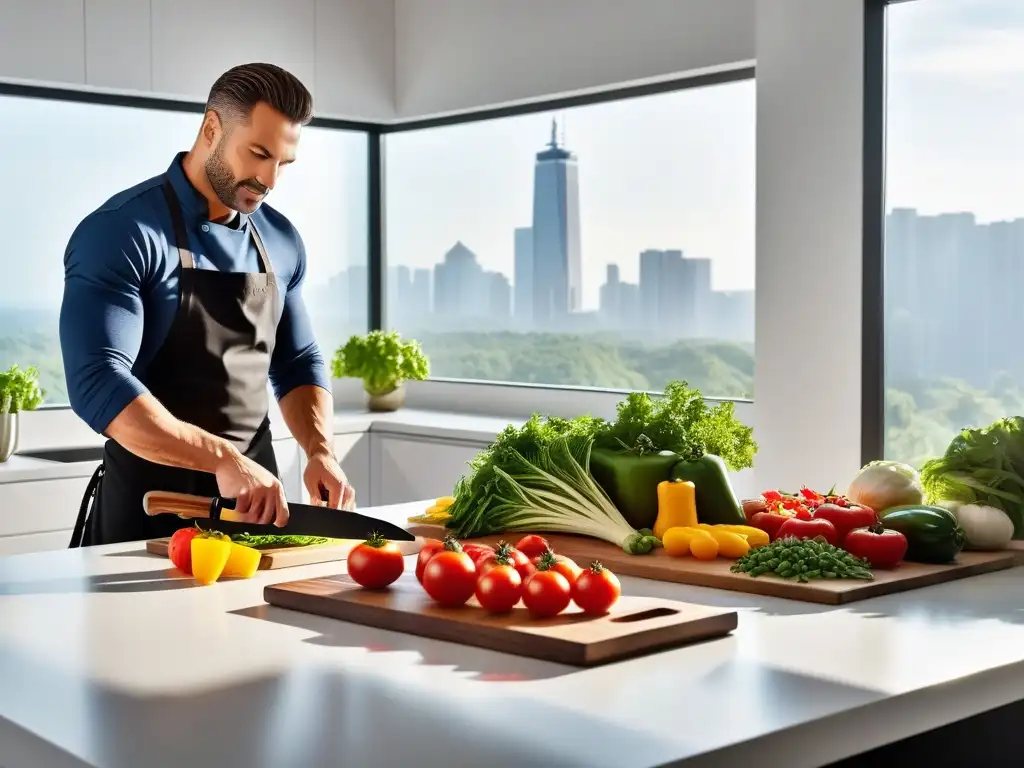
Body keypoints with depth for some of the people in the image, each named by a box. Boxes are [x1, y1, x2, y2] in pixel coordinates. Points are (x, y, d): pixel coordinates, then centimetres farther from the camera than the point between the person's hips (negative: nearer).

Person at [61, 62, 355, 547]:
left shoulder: (281, 241, 5)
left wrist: (319, 450, -5)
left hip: (258, 499, 6)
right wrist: (224, 459, -31)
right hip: (151, 505, -6)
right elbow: (98, 383, -24)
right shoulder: (120, 233, -14)